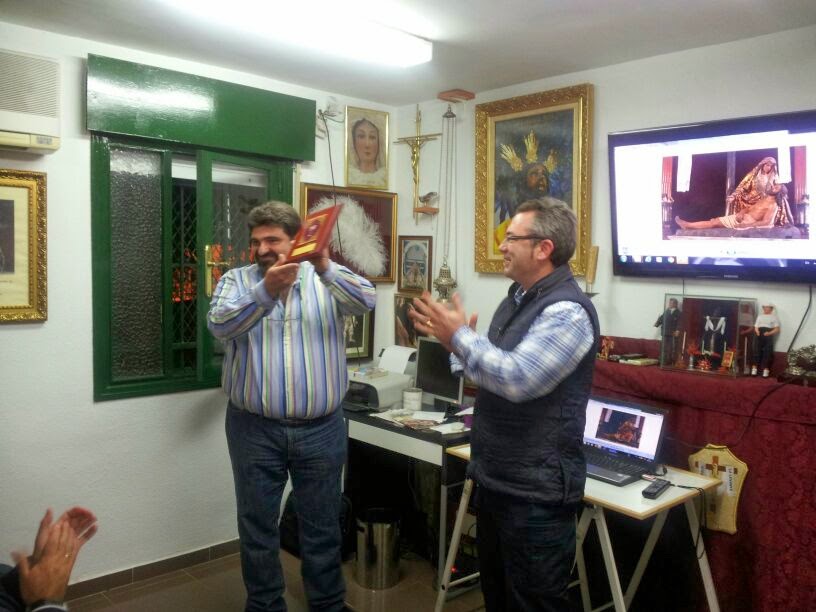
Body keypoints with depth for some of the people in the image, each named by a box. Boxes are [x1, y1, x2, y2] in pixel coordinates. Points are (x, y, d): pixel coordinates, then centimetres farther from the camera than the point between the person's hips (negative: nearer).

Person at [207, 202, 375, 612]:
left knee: (322, 526, 14)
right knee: (258, 528, 12)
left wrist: (325, 267, -33)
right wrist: (267, 290, -33)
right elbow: (220, 325, -17)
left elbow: (366, 300, -16)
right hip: (255, 430, 0)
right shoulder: (236, 281, 2)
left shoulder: (326, 279, 3)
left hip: (320, 429, 0)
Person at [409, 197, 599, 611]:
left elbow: (517, 379, -30)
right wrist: (455, 341, -1)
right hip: (494, 479, 10)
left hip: (534, 492, -9)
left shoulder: (566, 311, -21)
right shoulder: (517, 297, 10)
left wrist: (460, 336, -18)